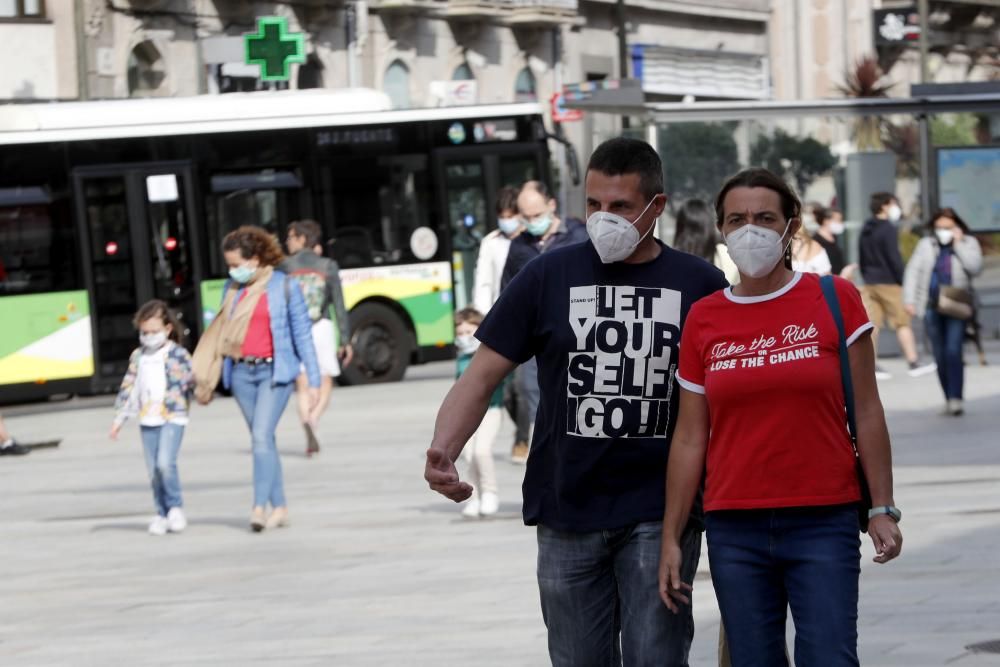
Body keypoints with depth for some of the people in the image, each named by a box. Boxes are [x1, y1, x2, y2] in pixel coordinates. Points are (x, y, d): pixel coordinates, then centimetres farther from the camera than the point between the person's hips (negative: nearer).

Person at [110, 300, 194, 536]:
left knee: (165, 462, -20)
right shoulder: (138, 357, 12)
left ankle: (176, 507, -2)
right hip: (147, 419, 5)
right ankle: (163, 514, 14)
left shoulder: (177, 354, -1)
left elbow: (193, 376, -3)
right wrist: (119, 418, 15)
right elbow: (128, 388, 16)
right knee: (153, 470, 4)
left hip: (173, 417, -5)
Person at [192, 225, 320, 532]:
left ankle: (259, 507, -16)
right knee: (262, 440, 7)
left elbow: (303, 334, -2)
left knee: (262, 436, -15)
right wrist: (205, 379, 11)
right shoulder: (232, 289, 8)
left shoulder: (284, 286, -4)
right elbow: (222, 333, 13)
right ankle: (279, 507, 13)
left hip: (275, 370, -5)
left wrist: (313, 381, -3)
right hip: (241, 372, 5)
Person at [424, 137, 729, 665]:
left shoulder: (700, 285, 2)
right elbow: (483, 375, 2)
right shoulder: (550, 276, 3)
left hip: (658, 517, -2)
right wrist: (442, 452, -15)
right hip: (568, 516, 2)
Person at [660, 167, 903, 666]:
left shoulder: (834, 300, 0)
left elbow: (866, 412, 1)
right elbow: (689, 438, 7)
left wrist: (883, 509, -5)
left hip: (824, 524, -2)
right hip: (735, 531, 2)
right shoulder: (704, 320, 5)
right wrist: (671, 539, 5)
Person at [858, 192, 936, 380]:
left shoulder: (865, 230, 13)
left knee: (873, 323, 6)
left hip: (870, 283, 8)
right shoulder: (888, 229, -13)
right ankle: (914, 363, -1)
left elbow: (861, 258, 17)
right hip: (889, 282, -8)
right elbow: (894, 258, -17)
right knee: (902, 322, -2)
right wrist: (903, 281, -11)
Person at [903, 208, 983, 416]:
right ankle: (949, 398, 12)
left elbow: (975, 267, -11)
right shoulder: (926, 245, 12)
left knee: (953, 352, -16)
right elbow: (913, 271, 7)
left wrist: (958, 244, -9)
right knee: (940, 356, 3)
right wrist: (909, 300, -3)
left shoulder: (968, 244, 6)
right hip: (932, 307, 3)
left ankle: (956, 399, -16)